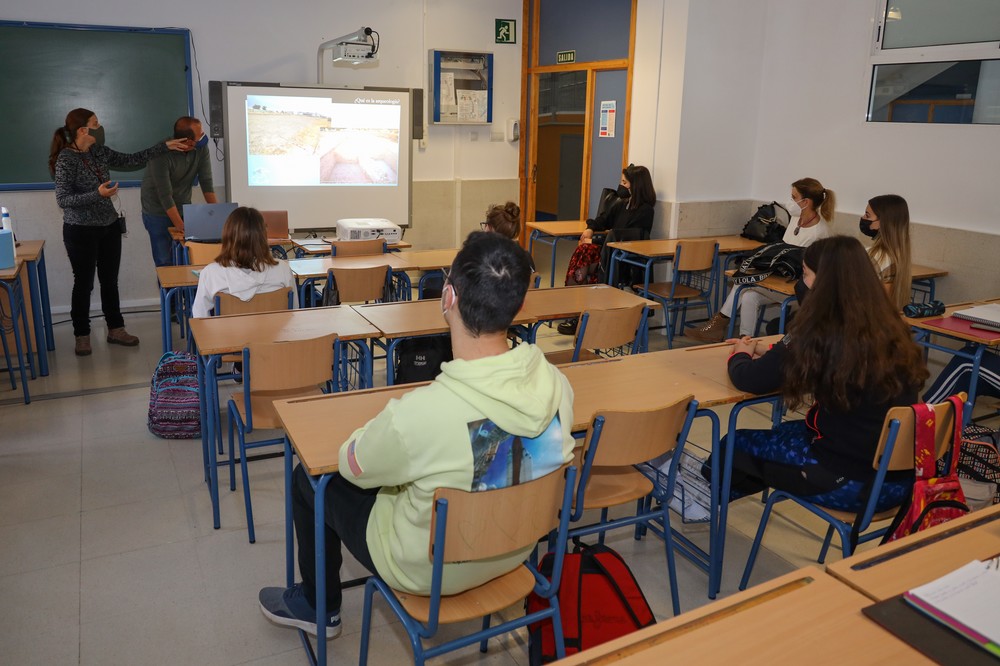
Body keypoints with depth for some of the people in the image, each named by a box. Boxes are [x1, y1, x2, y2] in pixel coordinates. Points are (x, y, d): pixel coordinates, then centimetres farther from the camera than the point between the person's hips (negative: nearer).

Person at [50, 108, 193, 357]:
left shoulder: (99, 152, 4)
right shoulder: (66, 159, -15)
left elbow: (131, 160, 11)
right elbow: (62, 200, -18)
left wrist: (165, 146, 8)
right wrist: (97, 194, -30)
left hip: (109, 227, 6)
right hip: (81, 231, -6)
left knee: (110, 281, 13)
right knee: (84, 283, 4)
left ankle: (115, 329, 23)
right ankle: (82, 336, 18)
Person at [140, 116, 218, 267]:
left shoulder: (201, 148, -11)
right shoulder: (162, 153, -26)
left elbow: (206, 181, -8)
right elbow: (165, 195, -27)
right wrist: (181, 226, -30)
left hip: (183, 208, 4)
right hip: (158, 212, -4)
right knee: (165, 264, -4)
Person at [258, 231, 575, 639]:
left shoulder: (416, 414, -38)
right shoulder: (556, 385, -21)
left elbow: (352, 466, -17)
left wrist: (377, 430, 4)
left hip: (431, 570, -5)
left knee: (309, 477, 16)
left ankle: (318, 606, 38)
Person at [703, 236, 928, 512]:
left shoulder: (819, 335, -21)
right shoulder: (889, 328, 1)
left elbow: (748, 380, -15)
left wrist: (741, 355, 8)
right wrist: (767, 352, 19)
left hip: (853, 483, -7)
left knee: (738, 445, 12)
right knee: (783, 432, 26)